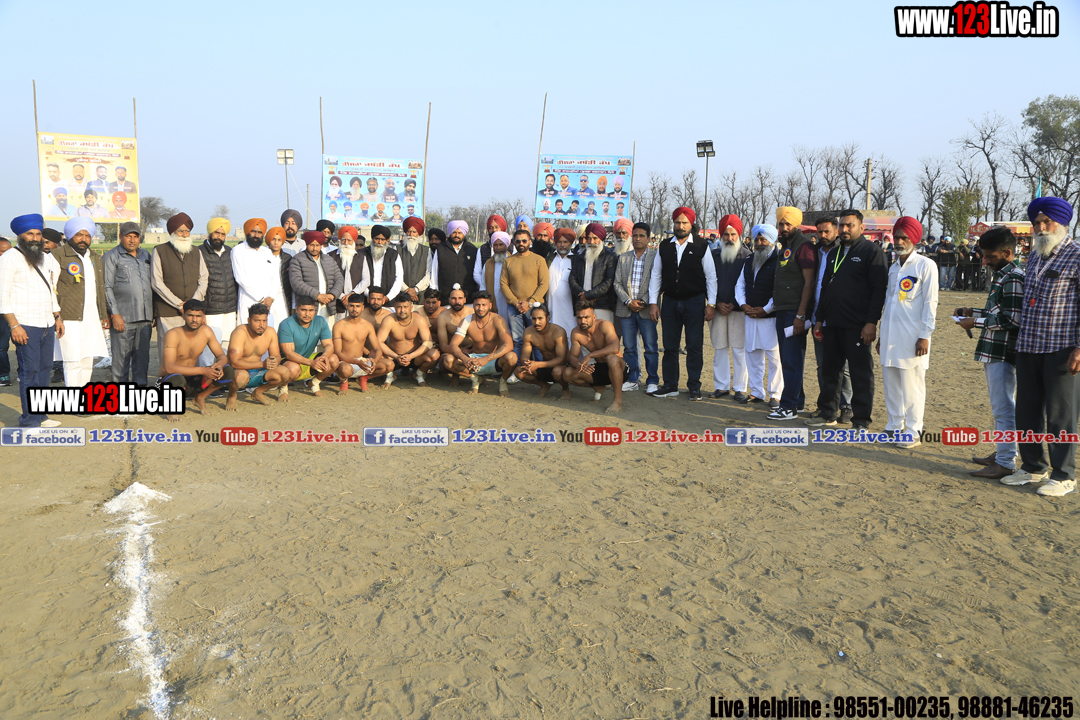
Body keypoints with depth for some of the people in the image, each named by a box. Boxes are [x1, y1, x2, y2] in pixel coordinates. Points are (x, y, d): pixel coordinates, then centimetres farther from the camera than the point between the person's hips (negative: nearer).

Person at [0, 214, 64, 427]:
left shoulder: (43, 258, 18)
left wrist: (57, 316, 21)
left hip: (47, 325, 7)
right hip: (25, 326, -7)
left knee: (44, 369, 8)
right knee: (29, 371, -7)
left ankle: (40, 415, 16)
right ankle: (29, 421, -2)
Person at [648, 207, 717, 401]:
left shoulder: (701, 246, 0)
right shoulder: (664, 247, 8)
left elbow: (711, 277, 1)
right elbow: (656, 275, 11)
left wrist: (711, 304, -5)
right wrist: (653, 302, 5)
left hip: (694, 302, -3)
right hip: (670, 302, 3)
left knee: (694, 347, 1)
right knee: (670, 346, 6)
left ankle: (694, 387, 10)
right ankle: (670, 386, 15)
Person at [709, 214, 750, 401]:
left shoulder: (747, 256, 1)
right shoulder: (713, 255, 9)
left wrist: (734, 304, -7)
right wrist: (717, 303, -1)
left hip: (738, 309, -3)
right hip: (717, 309, 3)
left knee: (739, 349, -2)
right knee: (719, 349, 6)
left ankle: (740, 388, 5)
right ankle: (721, 386, 14)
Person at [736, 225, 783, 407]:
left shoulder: (779, 262, -8)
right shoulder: (748, 262, 15)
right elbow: (740, 285, 18)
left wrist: (765, 309, -14)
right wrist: (743, 304, 2)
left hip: (771, 317, -7)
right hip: (750, 317, 7)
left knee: (774, 357, -4)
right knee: (752, 355, 11)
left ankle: (775, 395, 4)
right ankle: (757, 392, 20)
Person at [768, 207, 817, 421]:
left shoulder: (803, 245, -10)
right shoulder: (784, 246, 18)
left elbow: (809, 282, -15)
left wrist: (800, 315, -19)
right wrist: (776, 307, 14)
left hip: (795, 312, -9)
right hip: (782, 311, 9)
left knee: (792, 360, -7)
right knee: (786, 359, 12)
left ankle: (789, 407, -4)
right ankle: (797, 401, 21)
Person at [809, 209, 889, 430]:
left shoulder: (871, 251, -6)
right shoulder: (833, 253, 17)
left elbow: (879, 289, -12)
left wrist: (872, 322, -18)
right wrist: (819, 319, 17)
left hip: (857, 326, -7)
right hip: (832, 324, 7)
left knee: (860, 372, 0)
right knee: (830, 369, 12)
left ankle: (861, 419, 7)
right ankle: (827, 413, 22)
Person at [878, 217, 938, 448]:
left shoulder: (926, 266, -4)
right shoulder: (893, 267, 15)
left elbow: (930, 304, -8)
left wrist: (924, 337, -13)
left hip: (911, 337, -6)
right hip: (890, 335, 6)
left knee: (912, 384, -2)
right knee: (891, 383, 10)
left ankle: (913, 431, 5)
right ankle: (895, 426, 20)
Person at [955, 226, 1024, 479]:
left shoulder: (1013, 279, -16)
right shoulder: (1000, 276, 16)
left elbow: (1012, 319, -21)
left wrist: (976, 322, -16)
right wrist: (974, 312, 10)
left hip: (1003, 352, -11)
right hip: (993, 351, 11)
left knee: (1003, 407, -6)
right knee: (999, 406, 18)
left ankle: (1006, 463, -1)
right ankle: (1001, 453, 29)